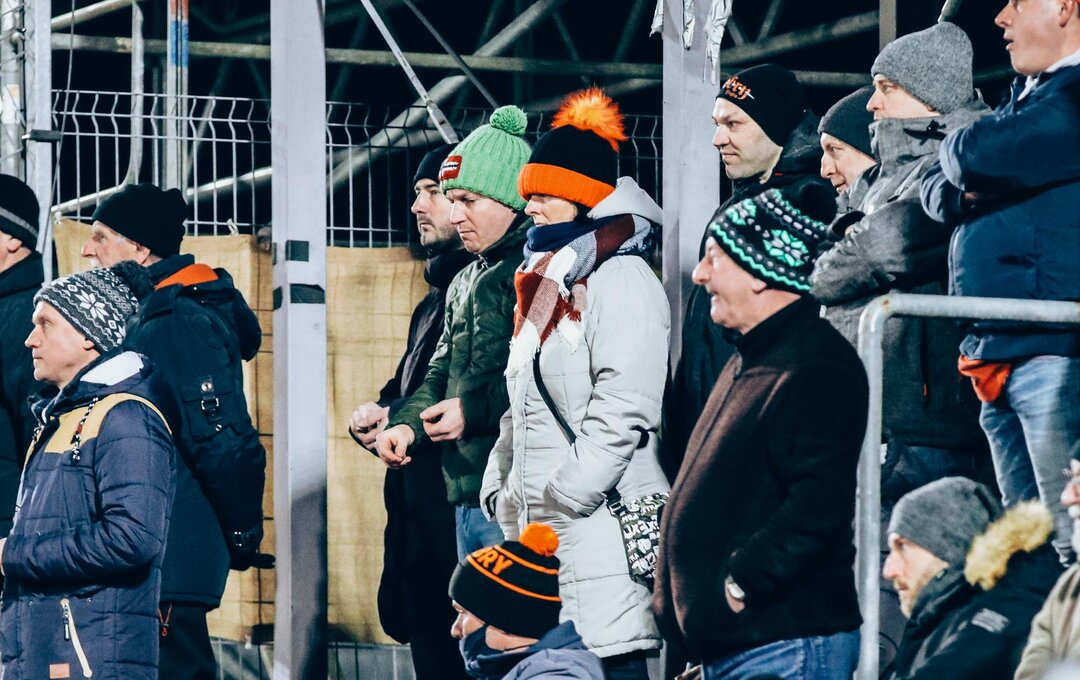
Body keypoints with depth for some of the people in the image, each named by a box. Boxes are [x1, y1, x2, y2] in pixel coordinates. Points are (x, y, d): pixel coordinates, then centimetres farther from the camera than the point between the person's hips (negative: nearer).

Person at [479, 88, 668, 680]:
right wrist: (501, 495, 14)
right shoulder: (545, 280, 21)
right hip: (536, 535, 9)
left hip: (599, 528, -9)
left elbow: (622, 415, -17)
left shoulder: (620, 280, -8)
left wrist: (555, 505, -16)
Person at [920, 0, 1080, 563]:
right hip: (996, 357, 10)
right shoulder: (1024, 97, 21)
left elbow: (976, 156, -21)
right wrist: (957, 193, -1)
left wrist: (960, 148, 2)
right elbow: (934, 186, 23)